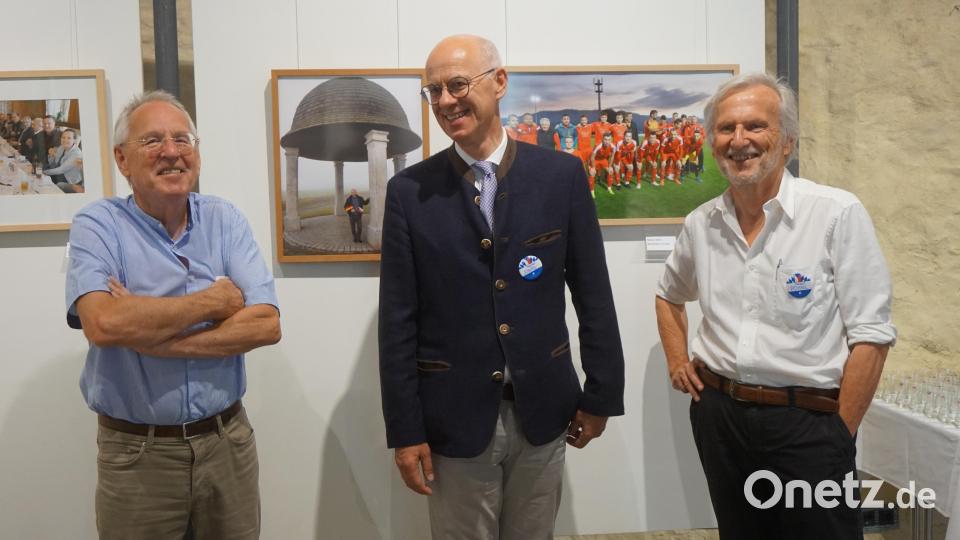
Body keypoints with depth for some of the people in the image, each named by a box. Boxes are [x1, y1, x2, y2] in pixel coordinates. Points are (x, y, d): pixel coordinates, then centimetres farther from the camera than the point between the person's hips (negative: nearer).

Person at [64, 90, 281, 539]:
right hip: (136, 454, -2)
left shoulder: (225, 220, 0)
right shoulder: (97, 226, -7)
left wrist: (150, 336, -18)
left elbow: (266, 324, -11)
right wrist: (213, 301, -16)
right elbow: (103, 323, -25)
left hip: (228, 442, 3)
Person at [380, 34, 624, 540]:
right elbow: (398, 320, -4)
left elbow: (593, 295, 2)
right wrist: (405, 429, -5)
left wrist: (600, 395, 3)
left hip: (543, 410, 1)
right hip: (454, 418, -1)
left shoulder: (561, 174, -2)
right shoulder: (409, 191, -3)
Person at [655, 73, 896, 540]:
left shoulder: (839, 214, -11)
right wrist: (677, 361, 10)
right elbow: (669, 295, 22)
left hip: (808, 421, -4)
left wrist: (840, 435, -11)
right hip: (717, 413, 5)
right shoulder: (701, 224, 3)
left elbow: (871, 336, -11)